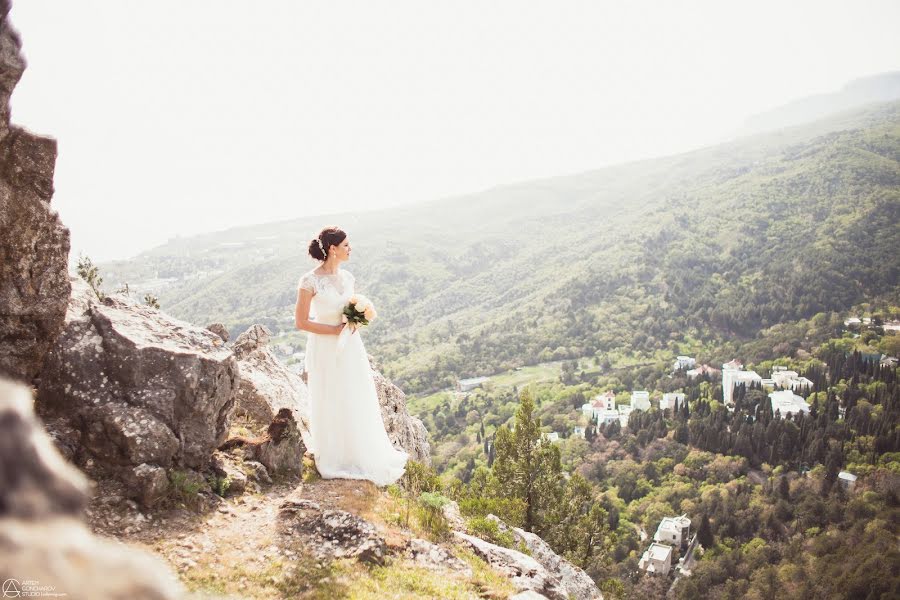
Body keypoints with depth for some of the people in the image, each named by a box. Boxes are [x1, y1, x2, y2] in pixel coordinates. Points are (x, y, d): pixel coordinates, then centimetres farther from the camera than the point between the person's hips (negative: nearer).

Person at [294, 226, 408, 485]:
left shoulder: (347, 277, 4)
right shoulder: (310, 281, -16)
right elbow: (301, 321, -15)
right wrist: (335, 330, -17)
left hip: (350, 347, 6)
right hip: (325, 348, -6)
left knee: (357, 402, 14)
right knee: (330, 404, 7)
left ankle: (360, 452, 32)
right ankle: (333, 457, 26)